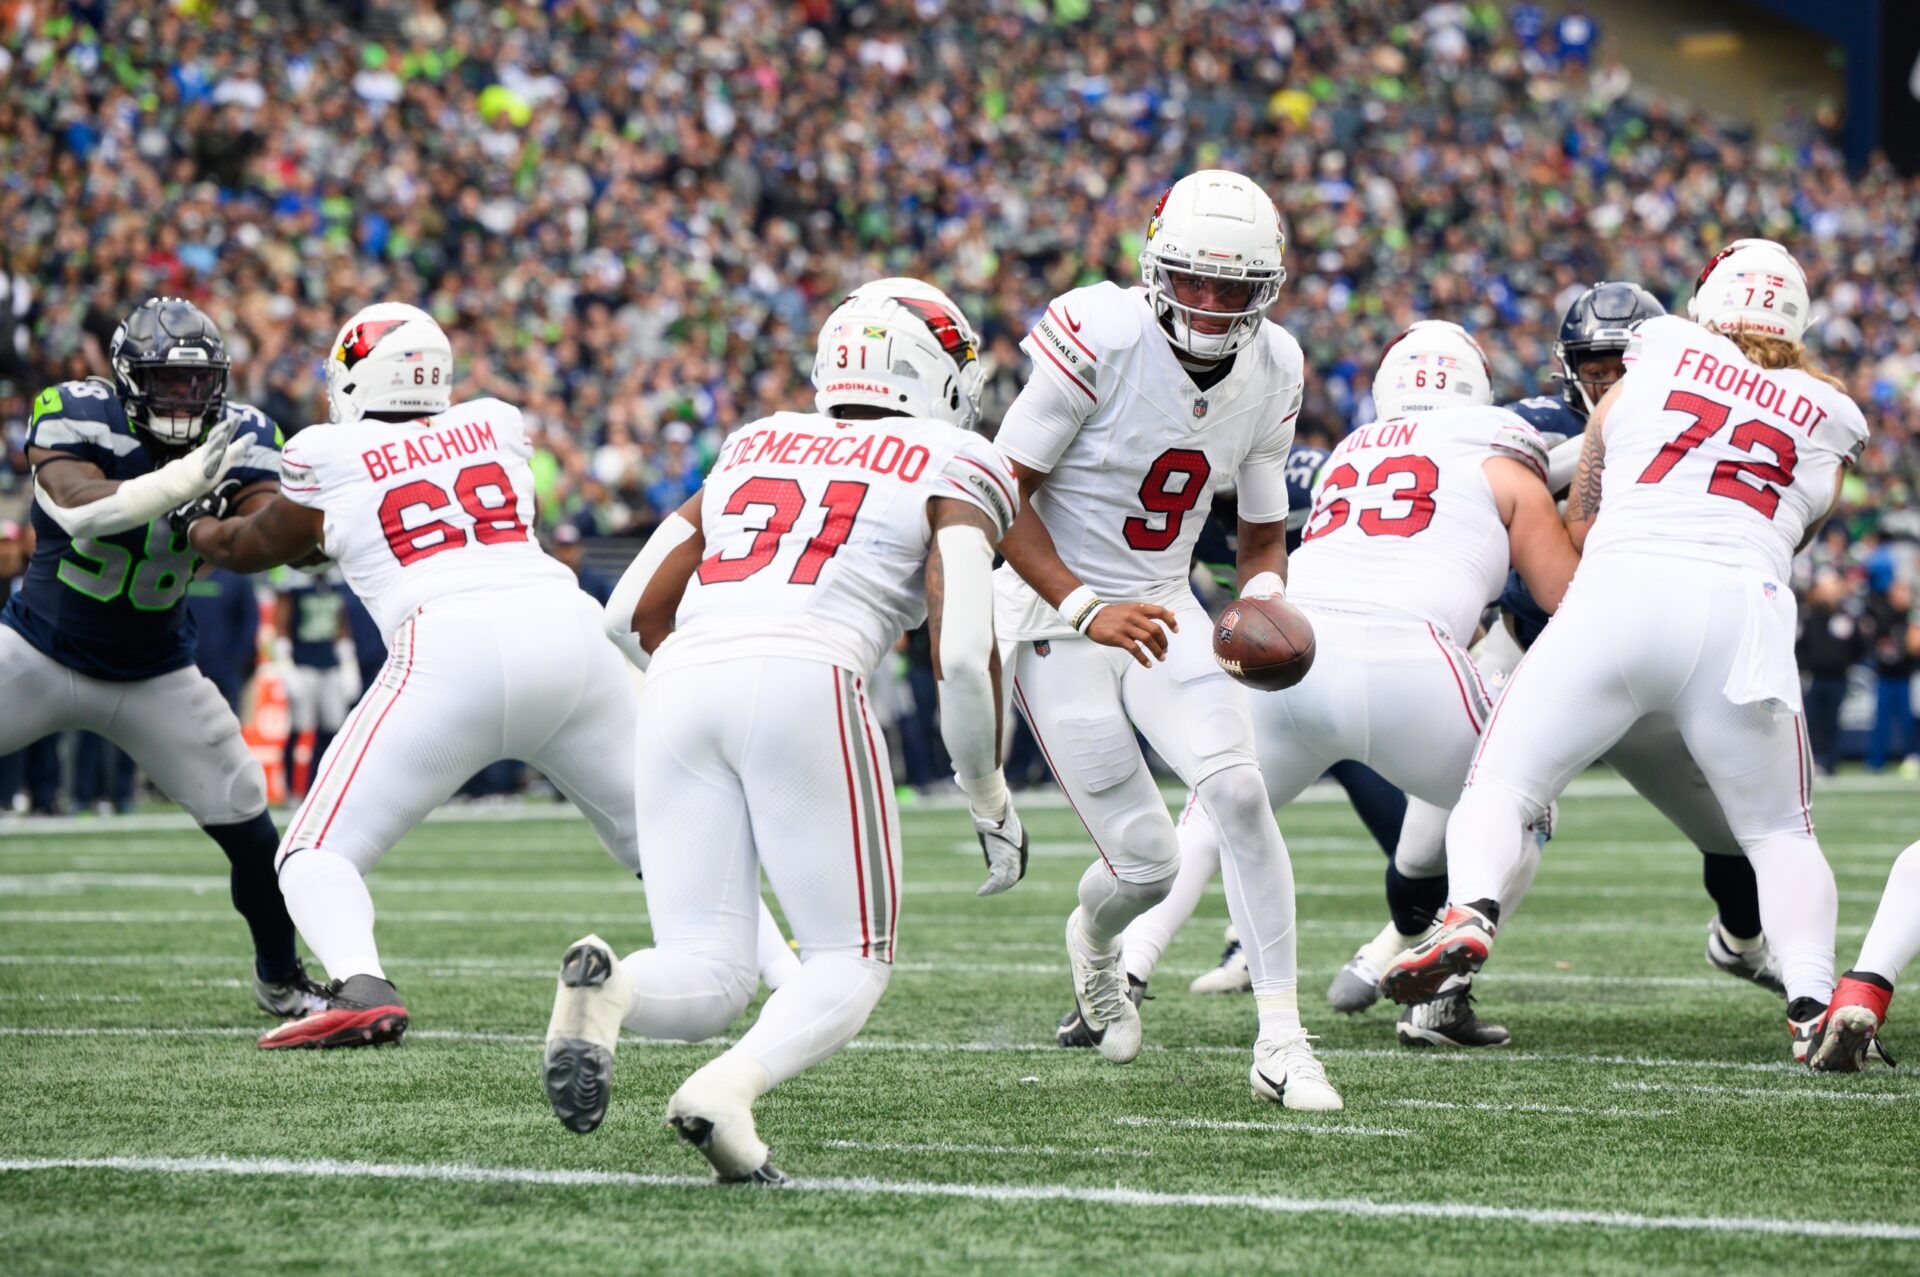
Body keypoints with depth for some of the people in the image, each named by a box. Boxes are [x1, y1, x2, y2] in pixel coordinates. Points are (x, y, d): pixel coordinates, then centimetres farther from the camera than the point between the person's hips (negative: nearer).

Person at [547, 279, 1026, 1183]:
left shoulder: (755, 447, 29)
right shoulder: (953, 472, 14)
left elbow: (634, 613, 25)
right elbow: (963, 658, 1)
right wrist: (990, 800, 15)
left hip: (683, 678, 5)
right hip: (807, 677, -4)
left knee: (706, 977, 8)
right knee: (850, 963, 10)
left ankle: (604, 985, -27)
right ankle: (729, 1090, -20)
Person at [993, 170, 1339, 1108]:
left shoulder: (1271, 372, -2)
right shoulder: (1101, 340, -21)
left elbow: (1262, 529, 10)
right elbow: (1002, 498, -17)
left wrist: (1265, 601, -13)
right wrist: (1089, 611, -26)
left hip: (1161, 607, 4)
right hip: (1056, 610, -4)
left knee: (1238, 792, -20)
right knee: (1147, 860, -7)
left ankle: (1281, 1044, -13)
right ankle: (1093, 937, 32)